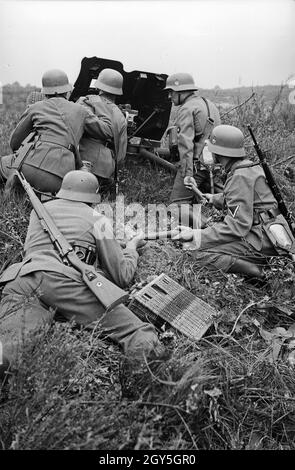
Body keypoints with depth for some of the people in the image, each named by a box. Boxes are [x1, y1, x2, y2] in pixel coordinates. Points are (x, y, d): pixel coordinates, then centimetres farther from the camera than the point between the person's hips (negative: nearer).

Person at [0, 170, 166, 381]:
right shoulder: (97, 220, 20)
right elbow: (122, 277, 17)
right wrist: (132, 248, 37)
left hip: (18, 282, 5)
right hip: (64, 282, -4)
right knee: (144, 341, -7)